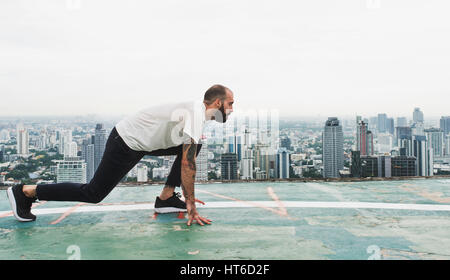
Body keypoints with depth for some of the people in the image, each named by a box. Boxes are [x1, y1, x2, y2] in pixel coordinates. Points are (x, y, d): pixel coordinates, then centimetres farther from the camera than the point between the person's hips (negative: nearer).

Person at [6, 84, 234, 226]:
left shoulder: (196, 111, 9)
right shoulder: (196, 115, -23)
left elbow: (187, 159, 18)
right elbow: (187, 163, -27)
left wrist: (187, 195, 20)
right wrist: (191, 206, -22)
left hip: (143, 140, 9)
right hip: (126, 142, -9)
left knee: (194, 146, 5)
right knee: (93, 194, -3)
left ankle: (166, 199, 7)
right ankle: (25, 192, 8)